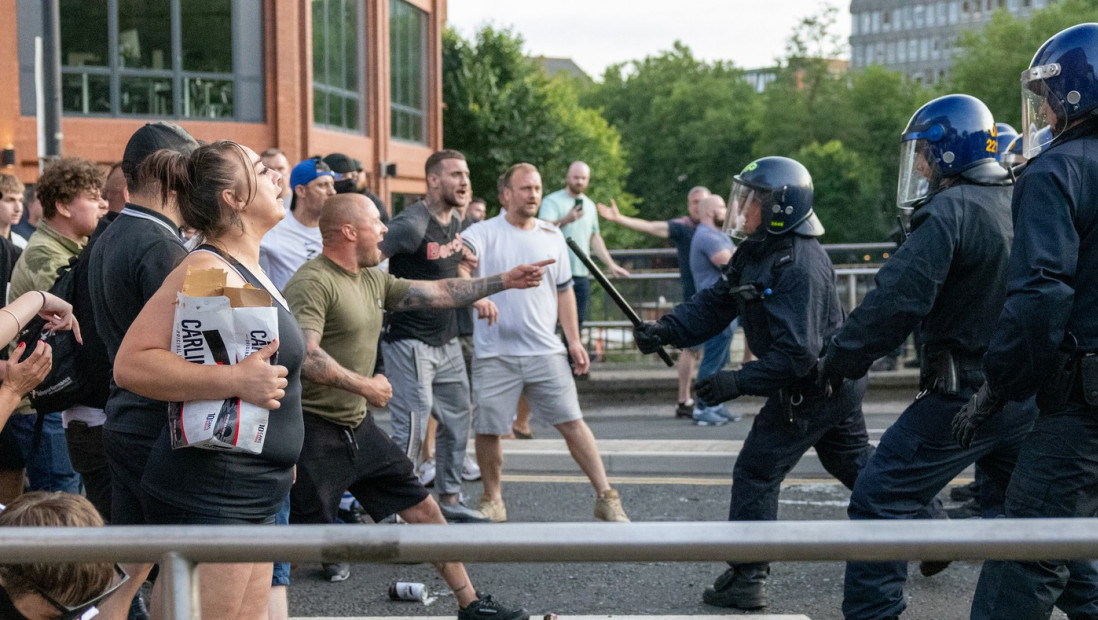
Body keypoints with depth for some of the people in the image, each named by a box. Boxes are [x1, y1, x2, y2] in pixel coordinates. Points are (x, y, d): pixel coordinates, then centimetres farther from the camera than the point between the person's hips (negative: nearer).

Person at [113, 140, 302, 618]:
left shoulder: (250, 269, 14)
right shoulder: (208, 270, -16)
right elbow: (131, 364, -25)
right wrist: (236, 380, -31)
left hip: (251, 496, 10)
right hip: (209, 494, -10)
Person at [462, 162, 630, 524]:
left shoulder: (552, 237, 12)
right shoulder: (484, 233, -1)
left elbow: (563, 291, 18)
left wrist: (574, 341, 12)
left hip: (545, 351, 2)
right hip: (494, 354, -2)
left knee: (572, 422, -1)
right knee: (487, 430, 4)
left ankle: (605, 497, 5)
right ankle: (492, 501, 23)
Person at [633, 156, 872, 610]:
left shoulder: (799, 266, -28)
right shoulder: (755, 253, 4)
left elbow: (797, 353, -31)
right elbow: (715, 304, 3)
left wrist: (739, 382, -30)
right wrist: (666, 330, -12)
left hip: (812, 388, -10)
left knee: (755, 474, -4)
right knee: (854, 464, 24)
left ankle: (746, 580, 2)